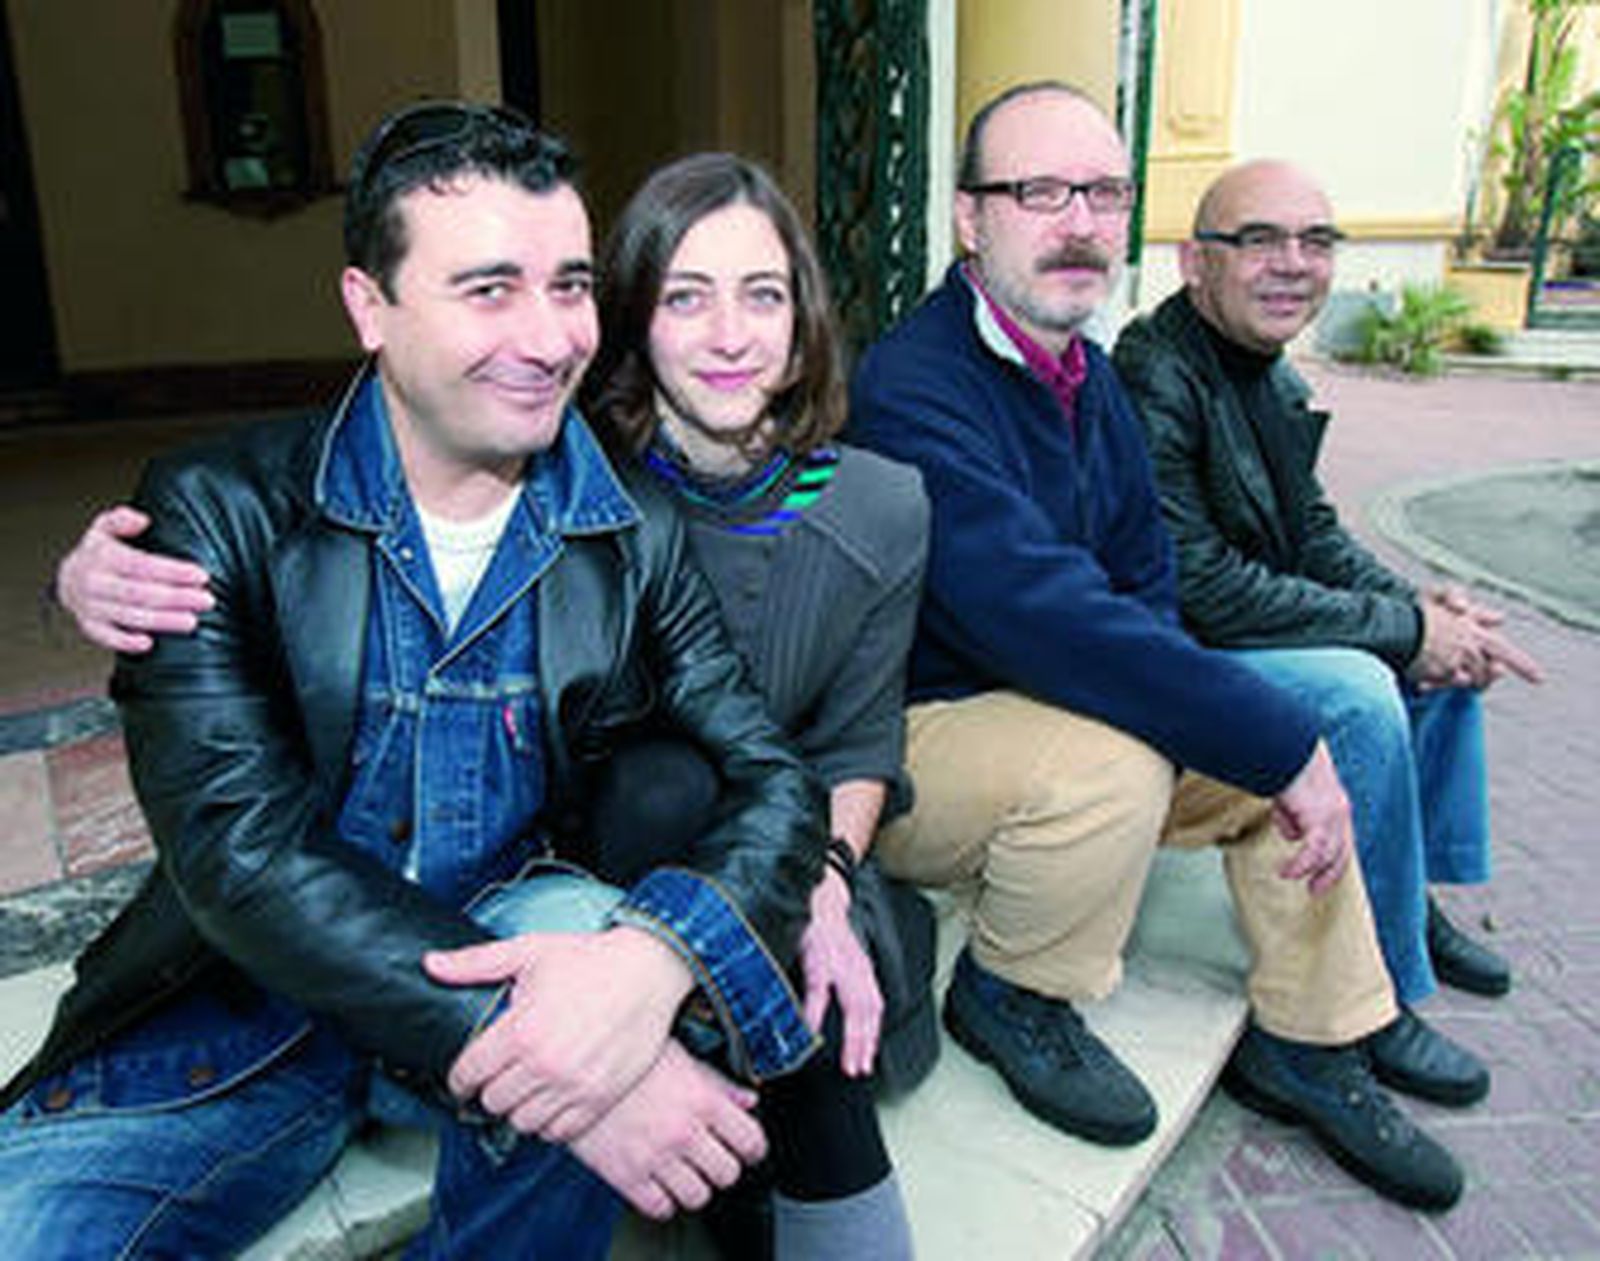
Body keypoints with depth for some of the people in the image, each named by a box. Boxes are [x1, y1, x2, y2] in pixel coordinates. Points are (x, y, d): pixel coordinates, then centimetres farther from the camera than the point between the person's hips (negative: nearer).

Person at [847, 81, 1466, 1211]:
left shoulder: (1089, 377, 7)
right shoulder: (912, 388, -23)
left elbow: (1145, 585, 9)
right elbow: (1046, 619, -33)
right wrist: (1284, 746, -27)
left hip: (1046, 701, 9)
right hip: (904, 743, -8)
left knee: (1283, 736, 3)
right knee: (1109, 756, -34)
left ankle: (1308, 1042, 20)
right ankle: (1009, 996, -4)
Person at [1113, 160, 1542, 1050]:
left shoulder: (1272, 376, 7)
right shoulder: (1154, 381, -23)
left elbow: (1316, 534, 14)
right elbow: (1201, 588, -27)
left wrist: (1420, 605, -5)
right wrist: (1403, 629, -20)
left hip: (1245, 633, 10)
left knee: (1453, 647, 12)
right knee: (1357, 695, -28)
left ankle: (1416, 901, 26)